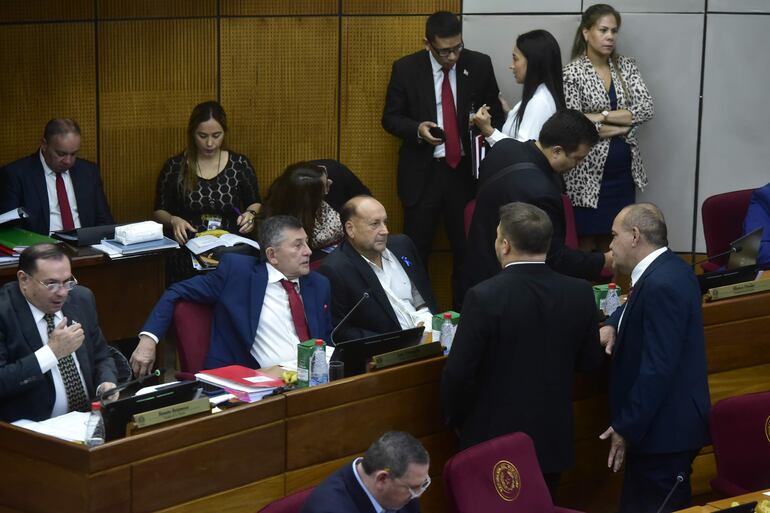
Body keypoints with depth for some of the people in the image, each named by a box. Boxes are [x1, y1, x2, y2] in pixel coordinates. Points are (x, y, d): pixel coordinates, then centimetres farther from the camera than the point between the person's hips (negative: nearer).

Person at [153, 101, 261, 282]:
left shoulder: (240, 164, 6)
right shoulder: (174, 167, 5)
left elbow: (255, 204, 16)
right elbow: (159, 212, 11)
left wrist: (251, 215, -6)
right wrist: (173, 220, -11)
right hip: (186, 255, 0)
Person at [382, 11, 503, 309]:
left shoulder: (479, 65, -1)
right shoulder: (406, 69, -5)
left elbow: (496, 111, 9)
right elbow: (390, 118, 1)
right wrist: (417, 128, -19)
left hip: (466, 170, 1)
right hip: (422, 172, -1)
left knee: (467, 249, 7)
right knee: (415, 250, 4)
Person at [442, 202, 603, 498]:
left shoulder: (484, 297, -20)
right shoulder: (580, 293, -6)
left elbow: (458, 374, -17)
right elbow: (590, 362, 5)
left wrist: (455, 419, 1)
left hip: (495, 440, -4)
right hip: (554, 437, 4)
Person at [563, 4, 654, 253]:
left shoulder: (626, 66, 5)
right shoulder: (572, 73, -9)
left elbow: (646, 108, -7)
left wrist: (600, 115, -15)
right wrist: (625, 124, -9)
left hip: (622, 171, 4)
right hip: (589, 172, -4)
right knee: (585, 246, 4)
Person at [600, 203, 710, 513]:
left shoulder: (661, 284, -23)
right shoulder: (666, 269, 9)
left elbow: (657, 368, -27)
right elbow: (640, 310, 30)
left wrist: (626, 428, -21)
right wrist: (612, 325, 7)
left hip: (664, 427, -10)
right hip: (666, 420, 10)